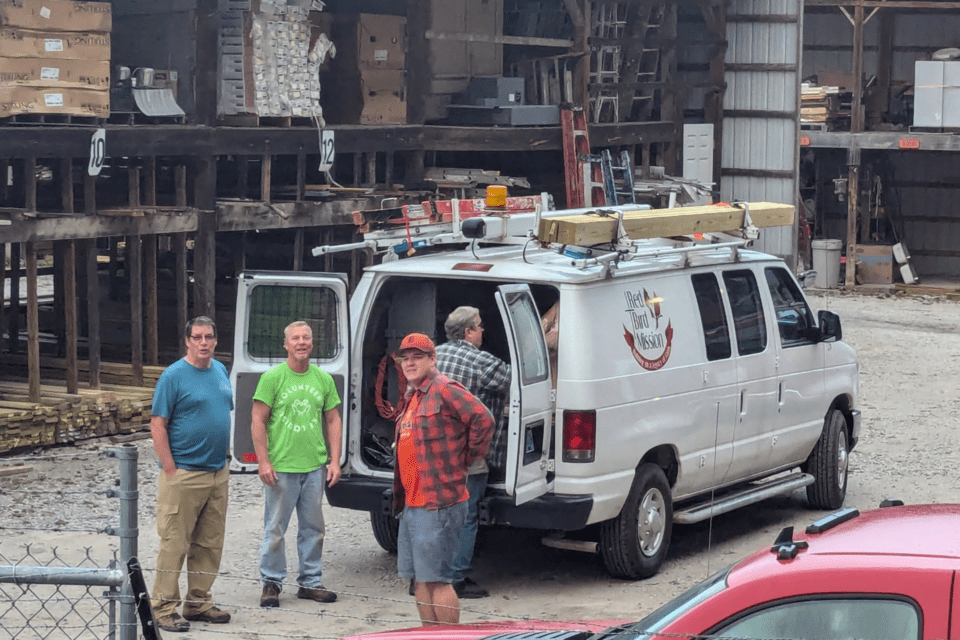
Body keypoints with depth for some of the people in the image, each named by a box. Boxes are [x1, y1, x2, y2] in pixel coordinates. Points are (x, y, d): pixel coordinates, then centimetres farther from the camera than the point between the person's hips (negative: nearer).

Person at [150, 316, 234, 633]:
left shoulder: (221, 371, 12)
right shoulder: (173, 375, -9)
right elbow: (157, 426, -11)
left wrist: (223, 459, 16)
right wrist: (170, 470, -15)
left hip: (218, 474, 7)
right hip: (184, 474, -7)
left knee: (210, 544, 11)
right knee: (174, 544, -5)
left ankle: (199, 602, 21)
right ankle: (164, 608, 0)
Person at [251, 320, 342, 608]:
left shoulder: (323, 379, 7)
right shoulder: (272, 378, -4)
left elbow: (333, 420, 12)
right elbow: (258, 421, -5)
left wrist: (334, 460, 5)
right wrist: (263, 461, -11)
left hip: (315, 466, 4)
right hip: (280, 466, -4)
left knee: (313, 528, 10)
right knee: (275, 528, 2)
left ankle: (310, 582, 20)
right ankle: (271, 582, 13)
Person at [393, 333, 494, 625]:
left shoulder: (444, 389, -10)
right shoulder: (412, 397, 18)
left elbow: (483, 419, -20)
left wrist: (467, 458, -10)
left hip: (439, 504, -10)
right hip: (412, 503, 10)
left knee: (437, 578, -8)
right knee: (421, 578, 12)